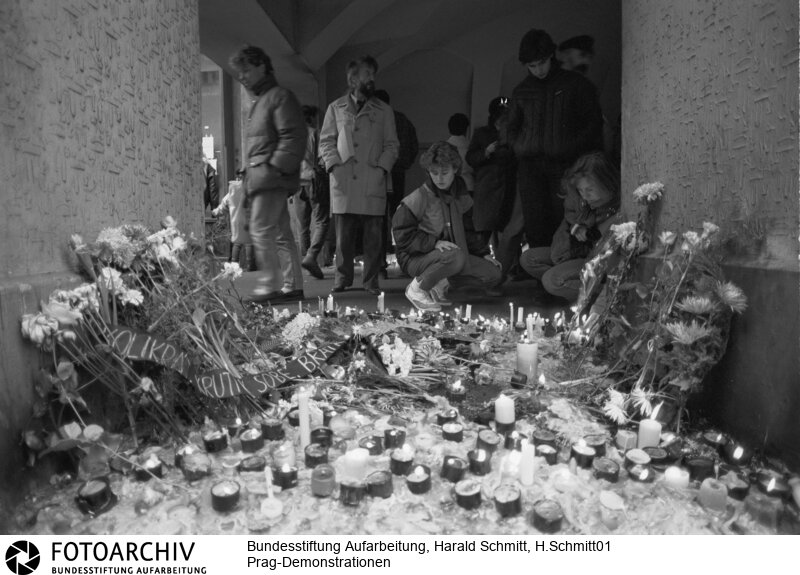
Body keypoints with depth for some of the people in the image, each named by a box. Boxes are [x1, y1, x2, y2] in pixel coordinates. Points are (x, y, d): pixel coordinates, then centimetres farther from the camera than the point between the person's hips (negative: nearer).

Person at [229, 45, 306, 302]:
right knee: (281, 234, 8)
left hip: (273, 178, -9)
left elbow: (294, 136, -15)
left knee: (261, 230, -12)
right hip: (261, 178, 9)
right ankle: (293, 286, 13)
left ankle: (270, 286, -8)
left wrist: (274, 168, -20)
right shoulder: (258, 102, 24)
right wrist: (250, 176, 15)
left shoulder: (281, 96, -4)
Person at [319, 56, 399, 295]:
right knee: (343, 234, 1)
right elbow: (326, 141, 12)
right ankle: (342, 278, 13)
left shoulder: (384, 111, 14)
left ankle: (371, 280, 9)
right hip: (343, 181, 0)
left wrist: (382, 167, -4)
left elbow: (391, 145, 11)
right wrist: (333, 164, -3)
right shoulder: (336, 108, 14)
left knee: (373, 235, -1)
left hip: (373, 182, 0)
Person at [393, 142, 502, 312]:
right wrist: (435, 243, -25)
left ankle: (441, 283, 7)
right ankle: (416, 289, -14)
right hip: (415, 258, -7)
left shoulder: (462, 197, 6)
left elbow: (467, 232, 18)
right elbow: (402, 235, -17)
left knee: (494, 275, -5)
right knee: (456, 257, -38)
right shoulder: (419, 197, -15)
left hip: (450, 253, 7)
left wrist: (484, 253, 7)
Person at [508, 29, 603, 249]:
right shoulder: (522, 90, 18)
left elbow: (593, 123, 8)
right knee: (535, 224, -4)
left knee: (563, 222, -9)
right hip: (529, 165, 3)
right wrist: (519, 149, 10)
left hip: (564, 164, -2)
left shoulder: (576, 84, 8)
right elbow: (512, 127, 27)